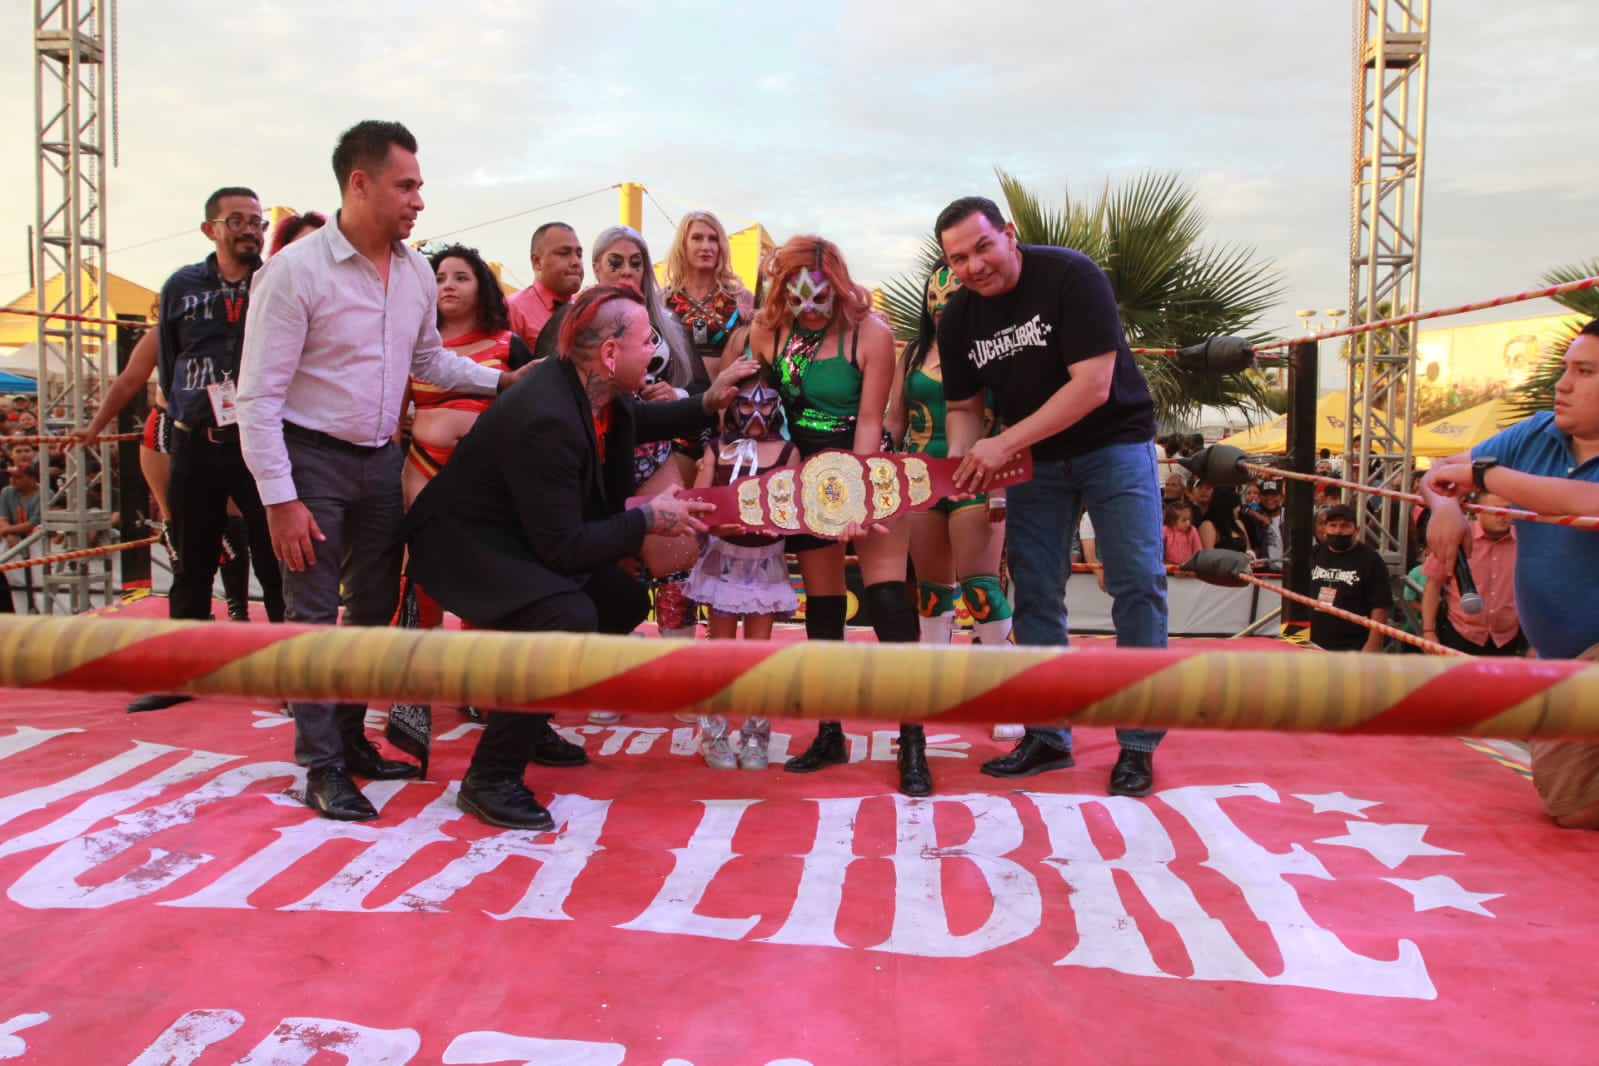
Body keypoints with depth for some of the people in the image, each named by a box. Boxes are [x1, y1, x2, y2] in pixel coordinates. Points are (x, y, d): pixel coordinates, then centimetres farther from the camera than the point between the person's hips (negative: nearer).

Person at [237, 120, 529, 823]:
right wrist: (280, 499, -19)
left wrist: (503, 379, 5)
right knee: (314, 616, -2)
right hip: (311, 457, -6)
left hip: (380, 459, 6)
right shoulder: (296, 270, -15)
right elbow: (259, 395, -15)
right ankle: (322, 766, 8)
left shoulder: (417, 273, 3)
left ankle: (350, 737, 28)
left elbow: (430, 360, 19)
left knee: (375, 606, 13)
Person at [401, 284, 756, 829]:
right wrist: (649, 518, -19)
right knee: (569, 618, -30)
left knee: (626, 599, 11)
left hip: (522, 537, 10)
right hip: (463, 541, -10)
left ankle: (521, 714, 25)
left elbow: (635, 420, 21)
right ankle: (490, 778, -15)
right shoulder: (545, 417, -33)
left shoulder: (591, 388, -5)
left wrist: (707, 404, 9)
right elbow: (562, 546, -29)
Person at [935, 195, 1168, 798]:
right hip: (1033, 458, 5)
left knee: (1137, 584, -9)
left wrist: (1003, 444, -29)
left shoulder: (1071, 276, -21)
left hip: (1114, 441, -5)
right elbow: (964, 407, 6)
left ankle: (1139, 742, 3)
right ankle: (1047, 737, 16)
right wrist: (963, 462, -16)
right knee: (1034, 595, 5)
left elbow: (1093, 386, -27)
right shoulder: (958, 319, -4)